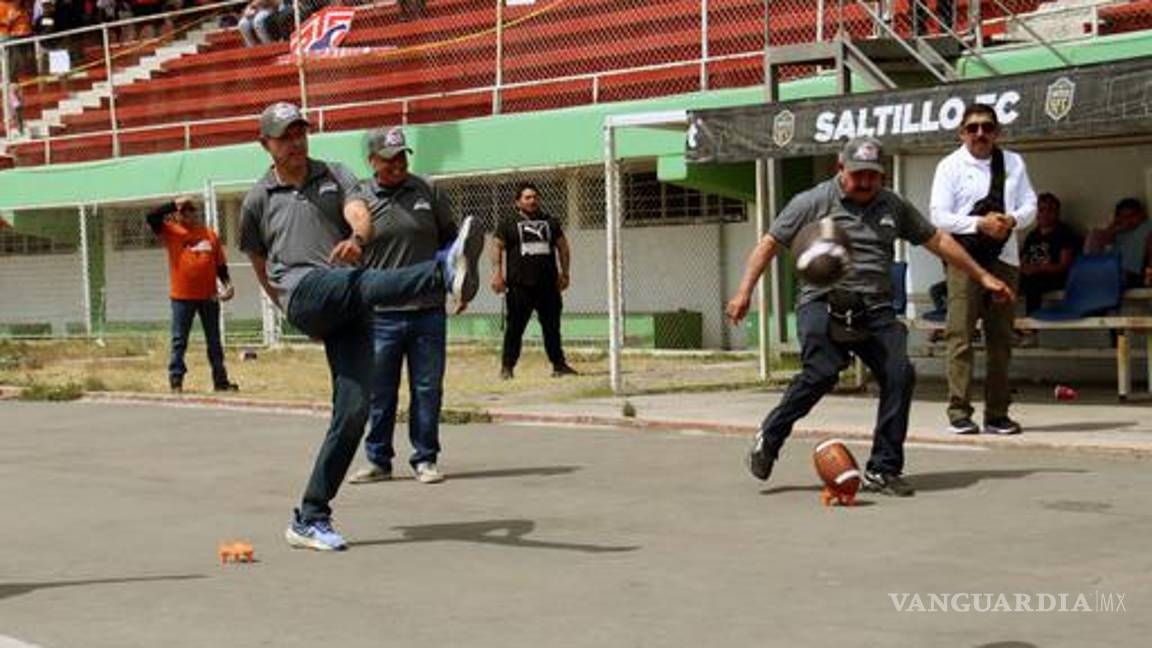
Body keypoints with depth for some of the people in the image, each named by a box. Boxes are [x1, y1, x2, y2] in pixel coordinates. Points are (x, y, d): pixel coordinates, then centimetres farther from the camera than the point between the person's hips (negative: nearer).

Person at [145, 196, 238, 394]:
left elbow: (220, 264, 11)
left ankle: (220, 381, 16)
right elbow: (150, 217, -12)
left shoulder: (209, 234, 9)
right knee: (179, 341, 1)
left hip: (209, 296, 3)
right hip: (182, 297, -3)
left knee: (214, 341, 10)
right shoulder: (171, 232, 2)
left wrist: (227, 283, -3)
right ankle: (176, 381, 5)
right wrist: (174, 204, -9)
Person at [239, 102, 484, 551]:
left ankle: (310, 519, -1)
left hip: (350, 311, 3)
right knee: (361, 284, -36)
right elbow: (261, 267, 27)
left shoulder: (334, 175, 19)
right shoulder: (259, 200, 17)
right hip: (304, 291, -3)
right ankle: (445, 271, -67)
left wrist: (357, 237, -24)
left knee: (353, 410, -8)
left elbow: (359, 215, -1)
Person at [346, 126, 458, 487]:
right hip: (381, 313, -1)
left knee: (427, 389, 6)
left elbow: (449, 239, 17)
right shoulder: (360, 199, 1)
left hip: (428, 310, 2)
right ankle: (378, 460, 19)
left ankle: (425, 460, 17)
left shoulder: (426, 192, 7)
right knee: (380, 392, 7)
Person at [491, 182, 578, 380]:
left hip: (548, 285, 3)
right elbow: (497, 247, 1)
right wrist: (497, 273, -10)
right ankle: (507, 367, 4)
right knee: (514, 327, -2)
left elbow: (563, 247, 18)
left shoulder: (550, 222, 16)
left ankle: (559, 364, 12)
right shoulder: (508, 223, 6)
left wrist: (565, 272, 10)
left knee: (552, 326, 6)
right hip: (519, 285, -3)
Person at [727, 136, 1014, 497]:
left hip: (875, 309, 4)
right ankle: (769, 438, -2)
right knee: (821, 373, -24)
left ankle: (882, 470, -3)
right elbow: (770, 244, 5)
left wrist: (983, 277, 25)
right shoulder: (813, 202, 5)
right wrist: (745, 291, -5)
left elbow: (937, 240, 24)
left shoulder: (894, 207, 18)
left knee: (899, 375, -13)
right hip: (824, 303, -4)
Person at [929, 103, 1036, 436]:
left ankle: (997, 414, 12)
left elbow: (1030, 205, 11)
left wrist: (1012, 219, -11)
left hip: (1004, 258, 4)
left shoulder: (1013, 163, 13)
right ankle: (959, 412, -7)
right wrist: (980, 224, -16)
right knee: (960, 333, -10)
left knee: (1001, 336, 6)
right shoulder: (950, 166, 2)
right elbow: (940, 216, -4)